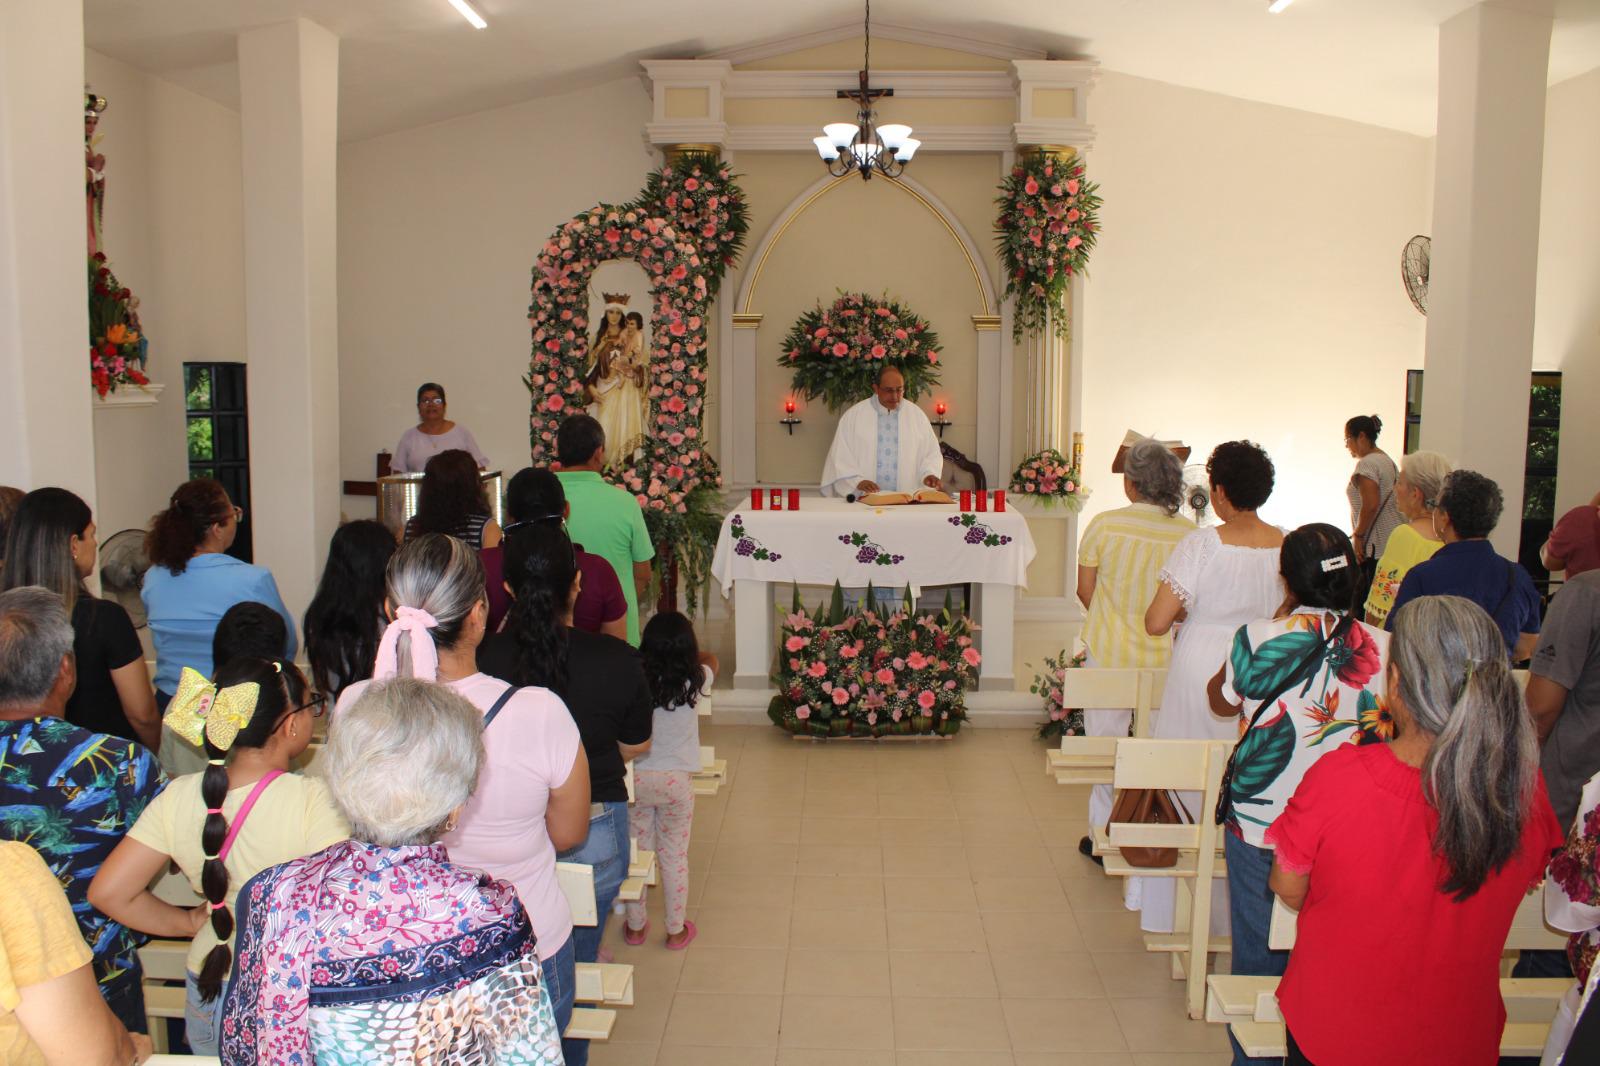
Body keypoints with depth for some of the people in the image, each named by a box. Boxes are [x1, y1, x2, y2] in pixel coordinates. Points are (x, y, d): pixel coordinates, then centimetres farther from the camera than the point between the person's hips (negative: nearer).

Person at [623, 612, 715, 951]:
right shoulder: (693, 682, -10)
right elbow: (710, 660, 13)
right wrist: (685, 651, 31)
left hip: (636, 778, 1)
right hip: (676, 781, -1)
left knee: (636, 853, 16)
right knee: (675, 856, 13)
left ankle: (635, 926, 30)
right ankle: (676, 931, 24)